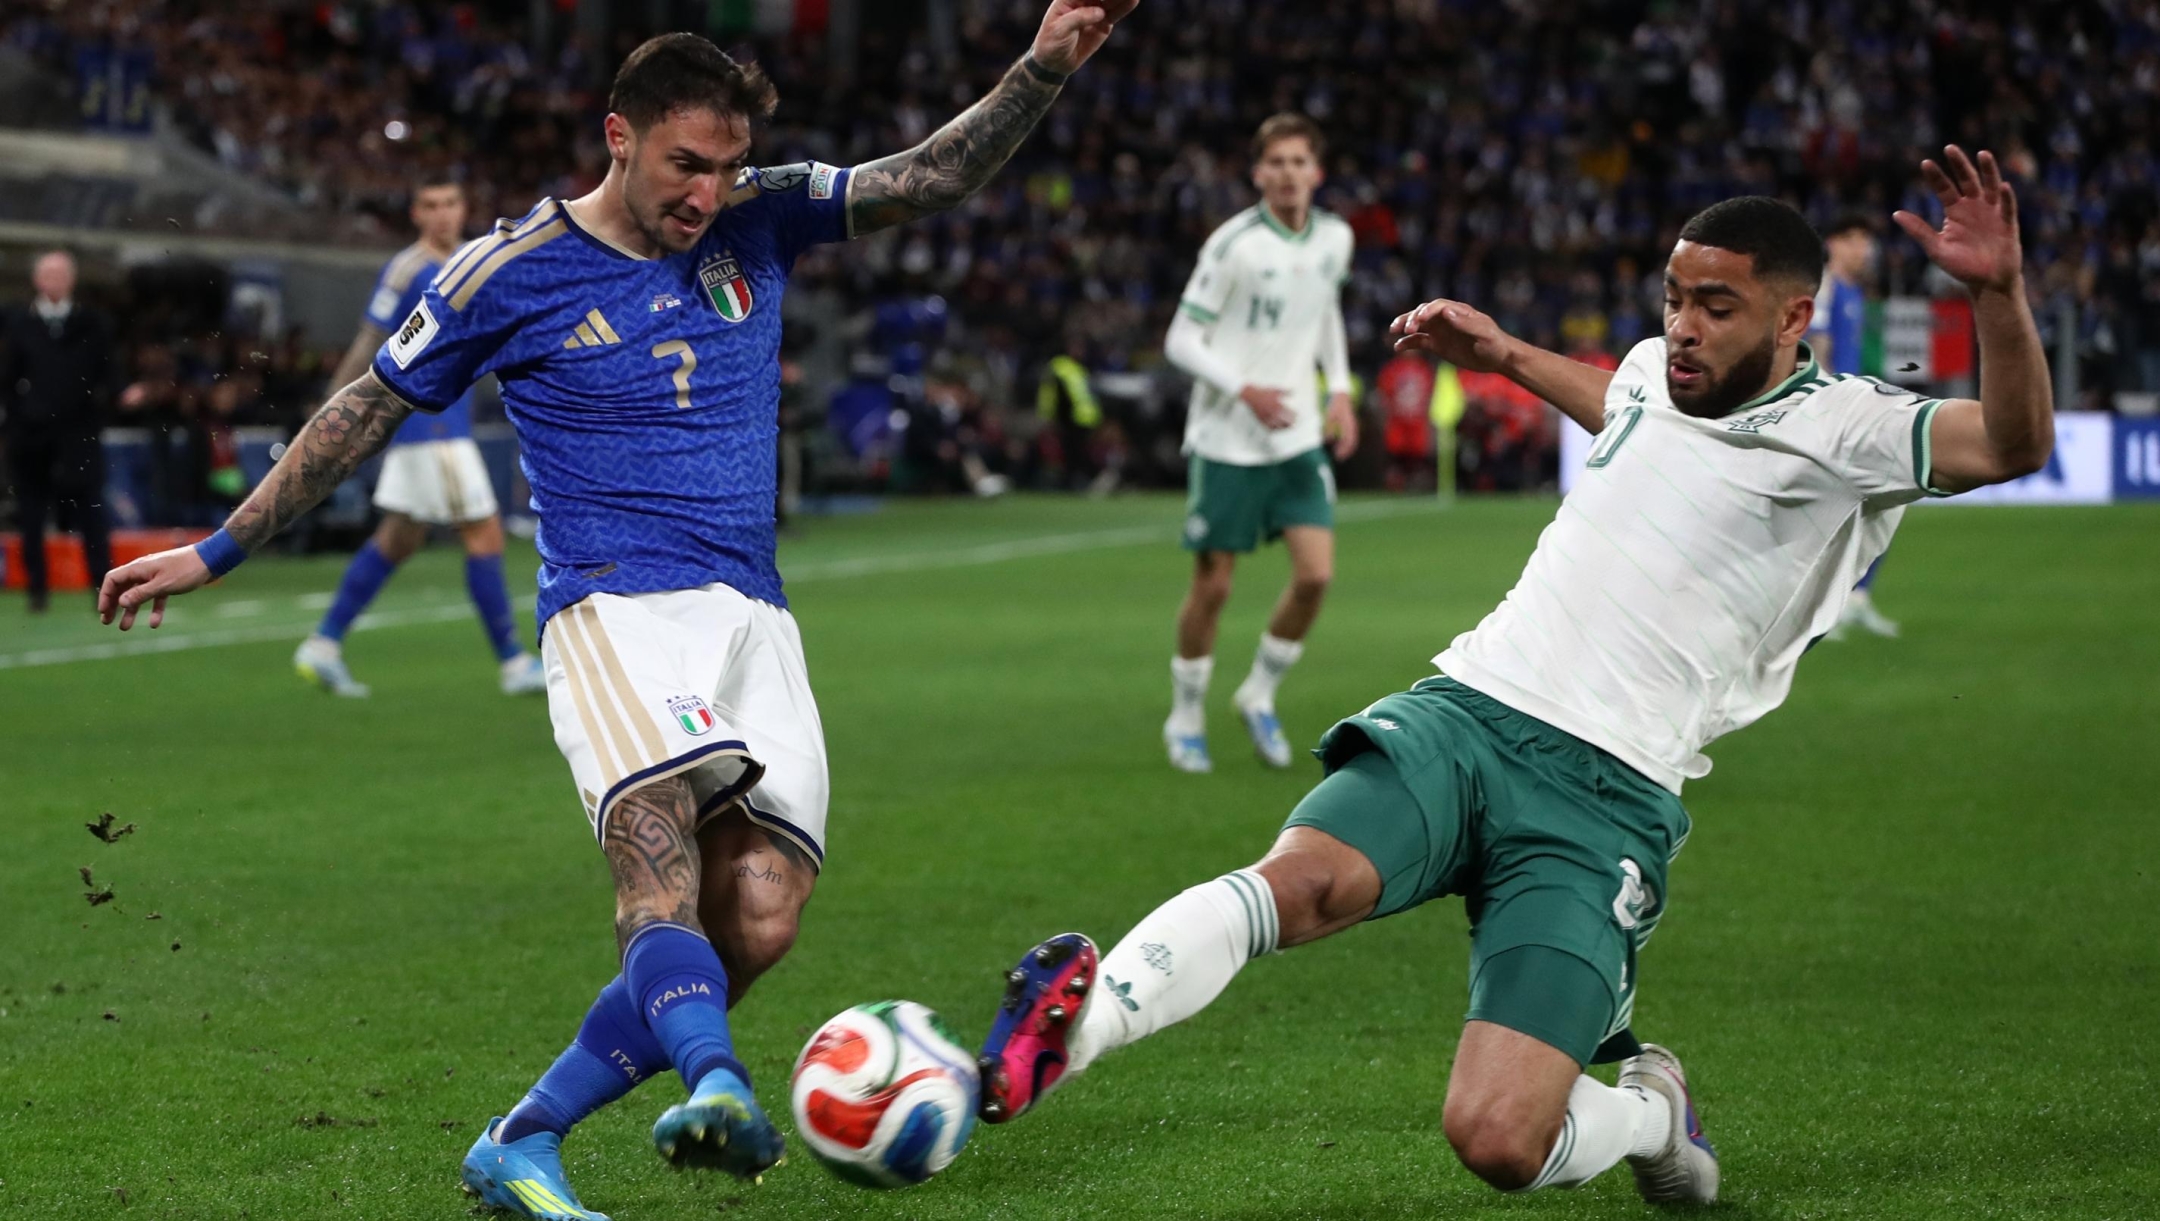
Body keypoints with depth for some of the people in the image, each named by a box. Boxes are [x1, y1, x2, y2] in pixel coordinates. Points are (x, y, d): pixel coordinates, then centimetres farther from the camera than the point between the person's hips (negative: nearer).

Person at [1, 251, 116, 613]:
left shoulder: (93, 323, 5)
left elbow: (110, 375, 6)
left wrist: (94, 413, -5)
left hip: (78, 435, -1)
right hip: (31, 437, 1)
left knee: (91, 516, -6)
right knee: (31, 520, 3)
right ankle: (38, 590, 11)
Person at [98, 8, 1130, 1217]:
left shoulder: (758, 220, 11)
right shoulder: (510, 273, 1)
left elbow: (935, 178, 7)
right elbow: (366, 412, 10)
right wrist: (214, 553, 14)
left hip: (754, 621, 5)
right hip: (618, 609, -4)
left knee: (760, 917, -12)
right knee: (659, 854, -31)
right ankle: (717, 1082, -57)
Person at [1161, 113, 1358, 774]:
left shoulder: (1334, 238, 3)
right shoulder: (1234, 244, -14)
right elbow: (1181, 340, -12)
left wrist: (1340, 389, 12)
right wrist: (1245, 390, -24)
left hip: (1298, 437, 4)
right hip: (1227, 440, -4)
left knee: (1316, 574, -7)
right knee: (1213, 585, 1)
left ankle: (1259, 695, 16)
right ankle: (1186, 718, 20)